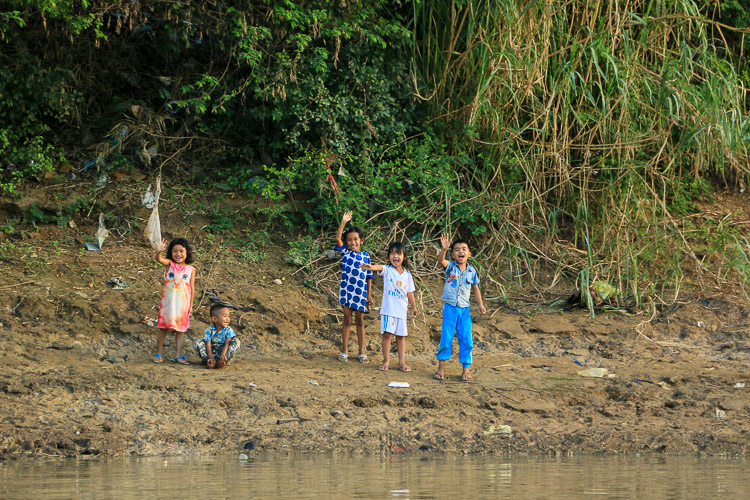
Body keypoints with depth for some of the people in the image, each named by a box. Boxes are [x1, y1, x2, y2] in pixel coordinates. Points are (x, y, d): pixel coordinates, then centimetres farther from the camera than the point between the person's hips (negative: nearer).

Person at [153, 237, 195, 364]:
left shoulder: (191, 269, 3)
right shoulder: (169, 264, 1)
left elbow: (192, 288, 5)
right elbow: (158, 259, -19)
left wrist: (191, 305, 2)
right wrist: (158, 251, -42)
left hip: (183, 303, 1)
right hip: (168, 301, -1)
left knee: (180, 329, 3)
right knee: (163, 327, 4)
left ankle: (178, 356, 6)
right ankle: (158, 354, 12)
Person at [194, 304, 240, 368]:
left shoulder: (228, 330, -9)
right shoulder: (209, 331, -9)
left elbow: (227, 344, -20)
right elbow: (208, 345, -14)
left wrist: (223, 354, -39)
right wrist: (210, 358, -31)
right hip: (212, 353, 0)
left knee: (236, 341, -22)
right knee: (197, 343, -17)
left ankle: (221, 361, -34)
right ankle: (210, 362, -30)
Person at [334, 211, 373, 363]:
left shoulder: (366, 256, 6)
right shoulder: (345, 252, 2)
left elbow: (368, 276, 8)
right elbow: (338, 238, -11)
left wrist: (369, 294, 6)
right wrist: (343, 222, -17)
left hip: (361, 293, 1)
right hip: (347, 291, -1)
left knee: (360, 321, 9)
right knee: (347, 320, 4)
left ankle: (362, 352, 15)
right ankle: (344, 351, 10)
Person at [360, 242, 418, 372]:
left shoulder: (407, 275, 6)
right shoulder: (387, 270, -4)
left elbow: (409, 292, 15)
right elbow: (380, 268, -28)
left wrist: (414, 306, 17)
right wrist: (371, 267, -49)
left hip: (402, 310, 3)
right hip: (388, 309, -3)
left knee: (401, 335, 8)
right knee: (387, 334, -5)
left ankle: (402, 362, 14)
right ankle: (386, 361, 5)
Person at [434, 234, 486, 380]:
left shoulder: (472, 271, 5)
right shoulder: (450, 267, -4)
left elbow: (476, 289, 17)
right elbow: (440, 260, -25)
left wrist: (481, 304, 7)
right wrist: (444, 249, -44)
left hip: (465, 309, 2)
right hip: (450, 308, -2)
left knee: (466, 339, 1)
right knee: (446, 338, -2)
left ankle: (466, 368, 9)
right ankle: (441, 367, 7)